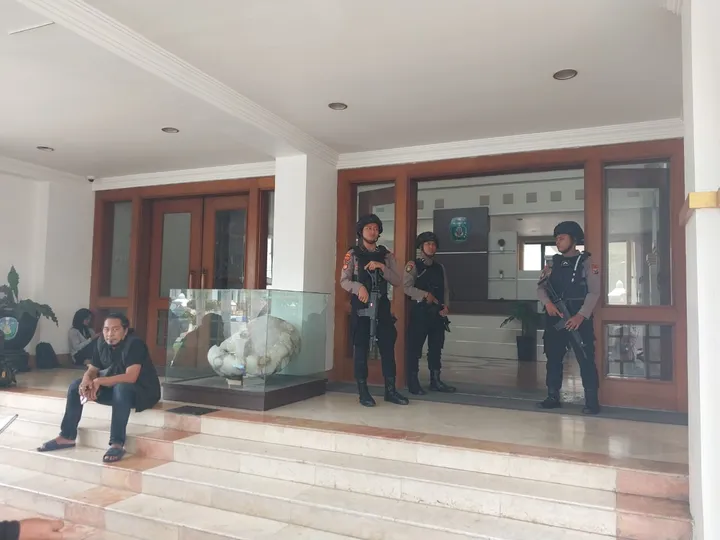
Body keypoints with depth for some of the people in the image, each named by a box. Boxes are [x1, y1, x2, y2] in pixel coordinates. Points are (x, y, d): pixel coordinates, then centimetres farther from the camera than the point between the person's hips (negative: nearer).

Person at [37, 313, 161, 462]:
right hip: (114, 389, 8)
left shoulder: (134, 344, -24)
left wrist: (99, 381, -32)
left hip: (142, 391, -8)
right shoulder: (102, 344, -1)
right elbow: (92, 370, 5)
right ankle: (67, 437, 6)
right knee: (76, 386, 0)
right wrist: (86, 381, -19)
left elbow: (131, 377, -33)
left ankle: (117, 443, -35)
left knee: (121, 388, -39)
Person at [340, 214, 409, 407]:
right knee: (361, 348, 1)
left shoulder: (386, 255, 10)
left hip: (382, 306, 3)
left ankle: (390, 390, 13)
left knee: (388, 346, 3)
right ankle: (363, 392, 9)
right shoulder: (352, 254, 3)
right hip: (360, 306, -3)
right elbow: (343, 281, -4)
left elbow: (397, 281, 2)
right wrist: (359, 287, -22)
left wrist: (382, 267, -12)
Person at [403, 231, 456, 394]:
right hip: (420, 311, -6)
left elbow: (445, 289, 14)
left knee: (436, 347, 10)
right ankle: (413, 383, 5)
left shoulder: (440, 268, 16)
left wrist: (446, 306, -1)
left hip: (437, 312, 6)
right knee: (415, 347, -3)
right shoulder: (413, 265, -2)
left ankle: (435, 381, 19)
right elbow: (407, 287, -12)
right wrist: (425, 295, -21)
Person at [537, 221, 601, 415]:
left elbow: (594, 292, -8)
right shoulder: (553, 263, 12)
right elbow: (541, 286, 4)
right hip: (555, 316, 5)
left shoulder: (587, 262, -1)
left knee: (585, 359, -6)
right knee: (553, 357, 9)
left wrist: (581, 315, -20)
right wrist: (548, 303, -17)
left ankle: (592, 401, -1)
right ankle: (553, 397, 19)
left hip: (579, 317, -5)